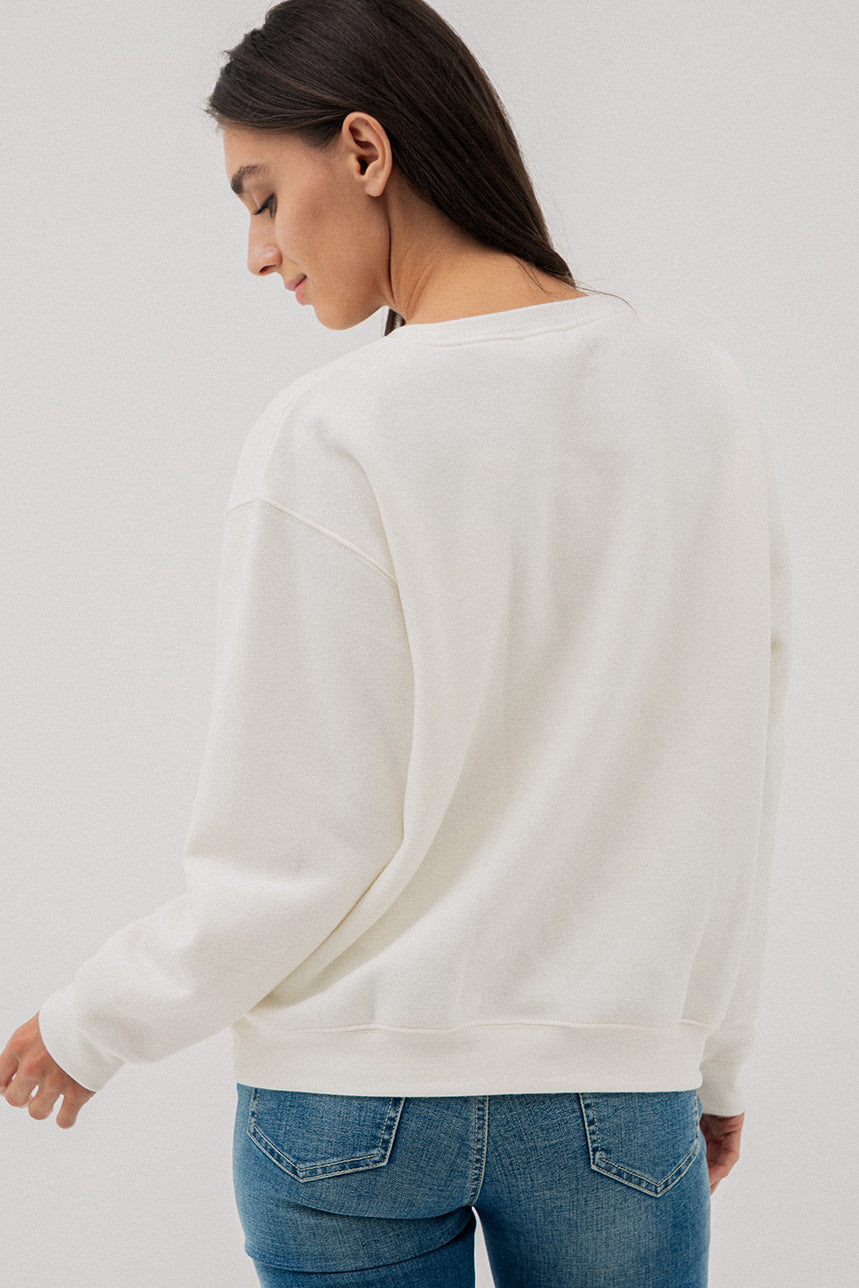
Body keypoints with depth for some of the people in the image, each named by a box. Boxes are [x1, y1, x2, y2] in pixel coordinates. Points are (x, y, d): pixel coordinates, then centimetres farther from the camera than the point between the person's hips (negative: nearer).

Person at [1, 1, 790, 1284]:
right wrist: (716, 1056, 16)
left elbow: (294, 853, -13)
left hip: (349, 1096, -3)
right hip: (616, 1083, 3)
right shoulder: (701, 393, -2)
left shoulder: (330, 438, -15)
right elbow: (736, 779, 4)